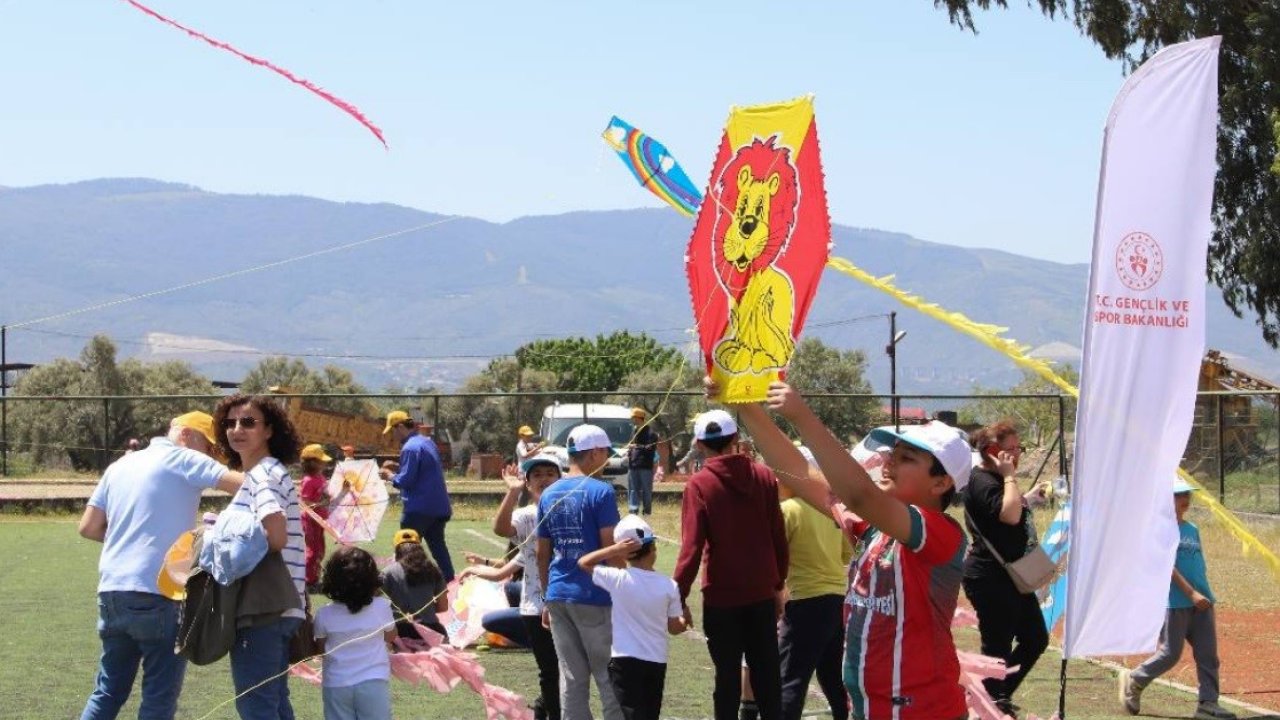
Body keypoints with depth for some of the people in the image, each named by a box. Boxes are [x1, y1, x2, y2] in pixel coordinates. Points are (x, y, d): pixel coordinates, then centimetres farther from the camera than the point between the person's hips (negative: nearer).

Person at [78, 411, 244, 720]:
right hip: (158, 593, -7)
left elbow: (88, 527, 17)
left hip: (112, 591, 7)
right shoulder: (182, 460, -2)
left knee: (108, 691, 16)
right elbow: (244, 485, -15)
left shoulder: (121, 465, 18)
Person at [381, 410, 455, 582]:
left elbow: (405, 481, -19)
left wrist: (389, 475, -2)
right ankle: (450, 583, 12)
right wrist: (398, 468, 16)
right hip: (439, 505, 9)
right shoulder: (428, 442, 13)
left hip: (419, 509, -9)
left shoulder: (410, 448, -17)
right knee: (438, 546, 14)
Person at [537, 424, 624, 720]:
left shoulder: (549, 495, 10)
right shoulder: (600, 491, -9)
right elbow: (611, 549, -13)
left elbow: (542, 553, 12)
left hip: (557, 596, 6)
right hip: (593, 596, -6)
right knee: (609, 677, 1)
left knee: (572, 678, 8)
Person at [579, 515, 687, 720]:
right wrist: (685, 620, 25)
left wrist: (614, 550, -7)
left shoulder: (617, 579, -10)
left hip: (624, 660, -3)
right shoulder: (669, 585, -4)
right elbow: (674, 627, 4)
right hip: (657, 662, 3)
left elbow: (583, 562, 4)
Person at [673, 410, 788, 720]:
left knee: (728, 677, 5)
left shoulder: (699, 485, -10)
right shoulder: (764, 476, -2)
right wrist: (778, 584, 13)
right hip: (762, 593, 3)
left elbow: (692, 546, -15)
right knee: (767, 676, 10)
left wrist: (680, 597, -9)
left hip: (721, 596, -3)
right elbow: (779, 537, 2)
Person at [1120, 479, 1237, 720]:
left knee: (1208, 655, 0)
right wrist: (1191, 593, -19)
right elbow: (1166, 565, -15)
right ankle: (1133, 682, 19)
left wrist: (1207, 595, 13)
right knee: (1170, 654, -2)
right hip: (1175, 603, -7)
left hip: (1201, 603, 7)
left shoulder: (1192, 529, 16)